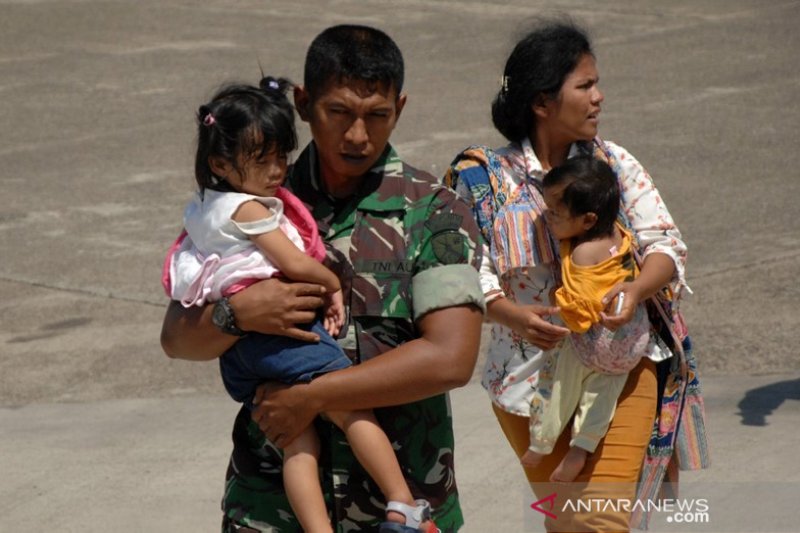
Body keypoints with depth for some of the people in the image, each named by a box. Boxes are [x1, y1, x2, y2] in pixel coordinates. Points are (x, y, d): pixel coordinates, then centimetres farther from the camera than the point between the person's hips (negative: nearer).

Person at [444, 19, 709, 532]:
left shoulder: (613, 162, 1)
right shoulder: (484, 177, -4)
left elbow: (666, 244, -2)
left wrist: (636, 289, -23)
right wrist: (512, 315, -27)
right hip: (530, 373, 0)